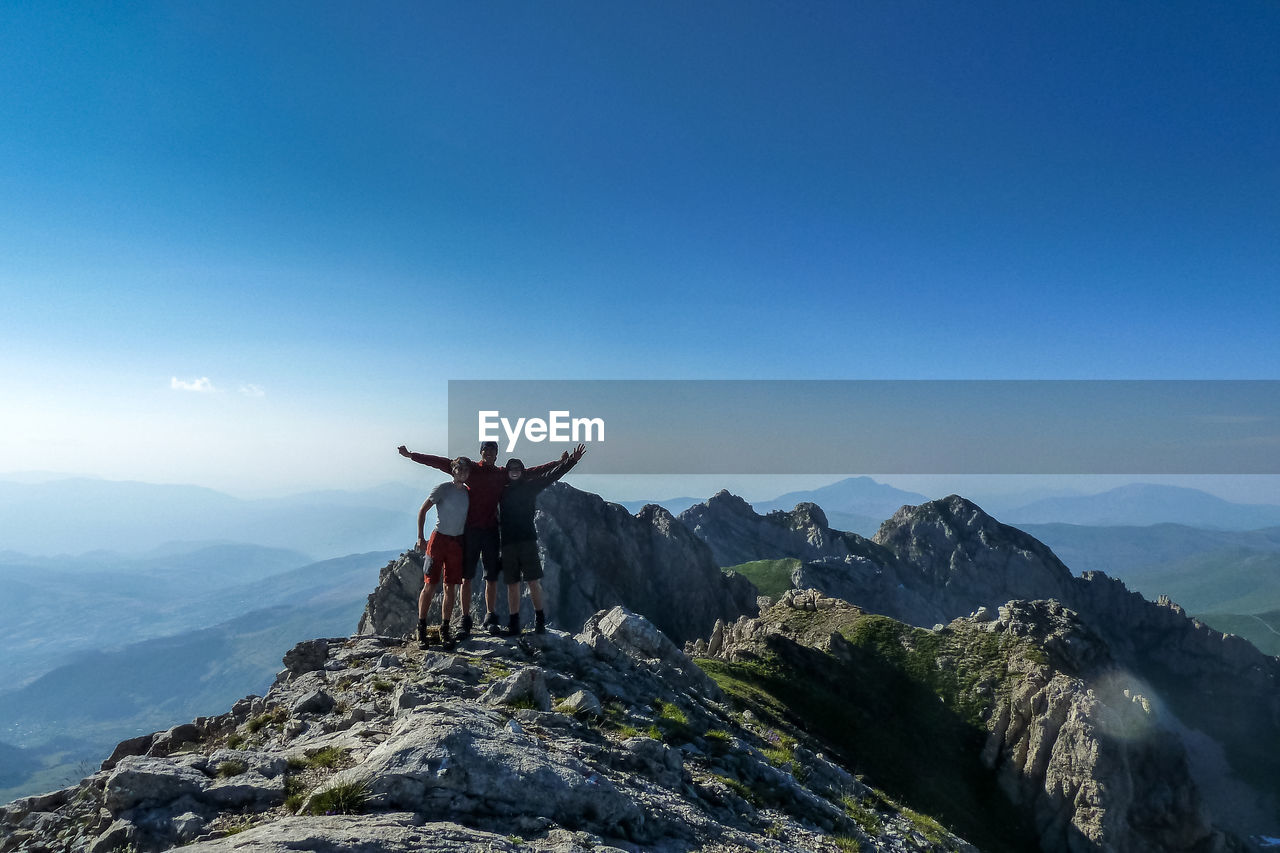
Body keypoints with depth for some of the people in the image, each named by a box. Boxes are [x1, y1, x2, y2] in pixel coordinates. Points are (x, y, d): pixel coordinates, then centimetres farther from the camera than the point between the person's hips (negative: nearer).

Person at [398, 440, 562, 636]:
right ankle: (465, 620, 6)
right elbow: (441, 463, 0)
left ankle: (491, 618, 18)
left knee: (492, 577, 6)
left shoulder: (503, 474, 9)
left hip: (491, 530, 2)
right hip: (470, 530, -2)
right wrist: (411, 455, -3)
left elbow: (532, 472, 12)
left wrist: (559, 463, 12)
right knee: (466, 576, 0)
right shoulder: (470, 469, 3)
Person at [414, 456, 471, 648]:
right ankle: (421, 628, 7)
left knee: (450, 588, 5)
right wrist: (420, 537, -6)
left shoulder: (468, 493, 8)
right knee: (430, 585, -5)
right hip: (439, 539, -4)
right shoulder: (443, 489, -5)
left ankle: (444, 630, 13)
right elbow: (422, 511, -2)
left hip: (457, 543, 4)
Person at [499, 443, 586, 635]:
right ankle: (513, 624, 11)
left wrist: (570, 461, -9)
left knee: (533, 582, -7)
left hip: (527, 540, -2)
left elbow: (551, 476, 1)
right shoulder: (502, 491, 13)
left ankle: (540, 620, 3)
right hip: (507, 542, 2)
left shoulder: (530, 486, 8)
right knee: (512, 584, 5)